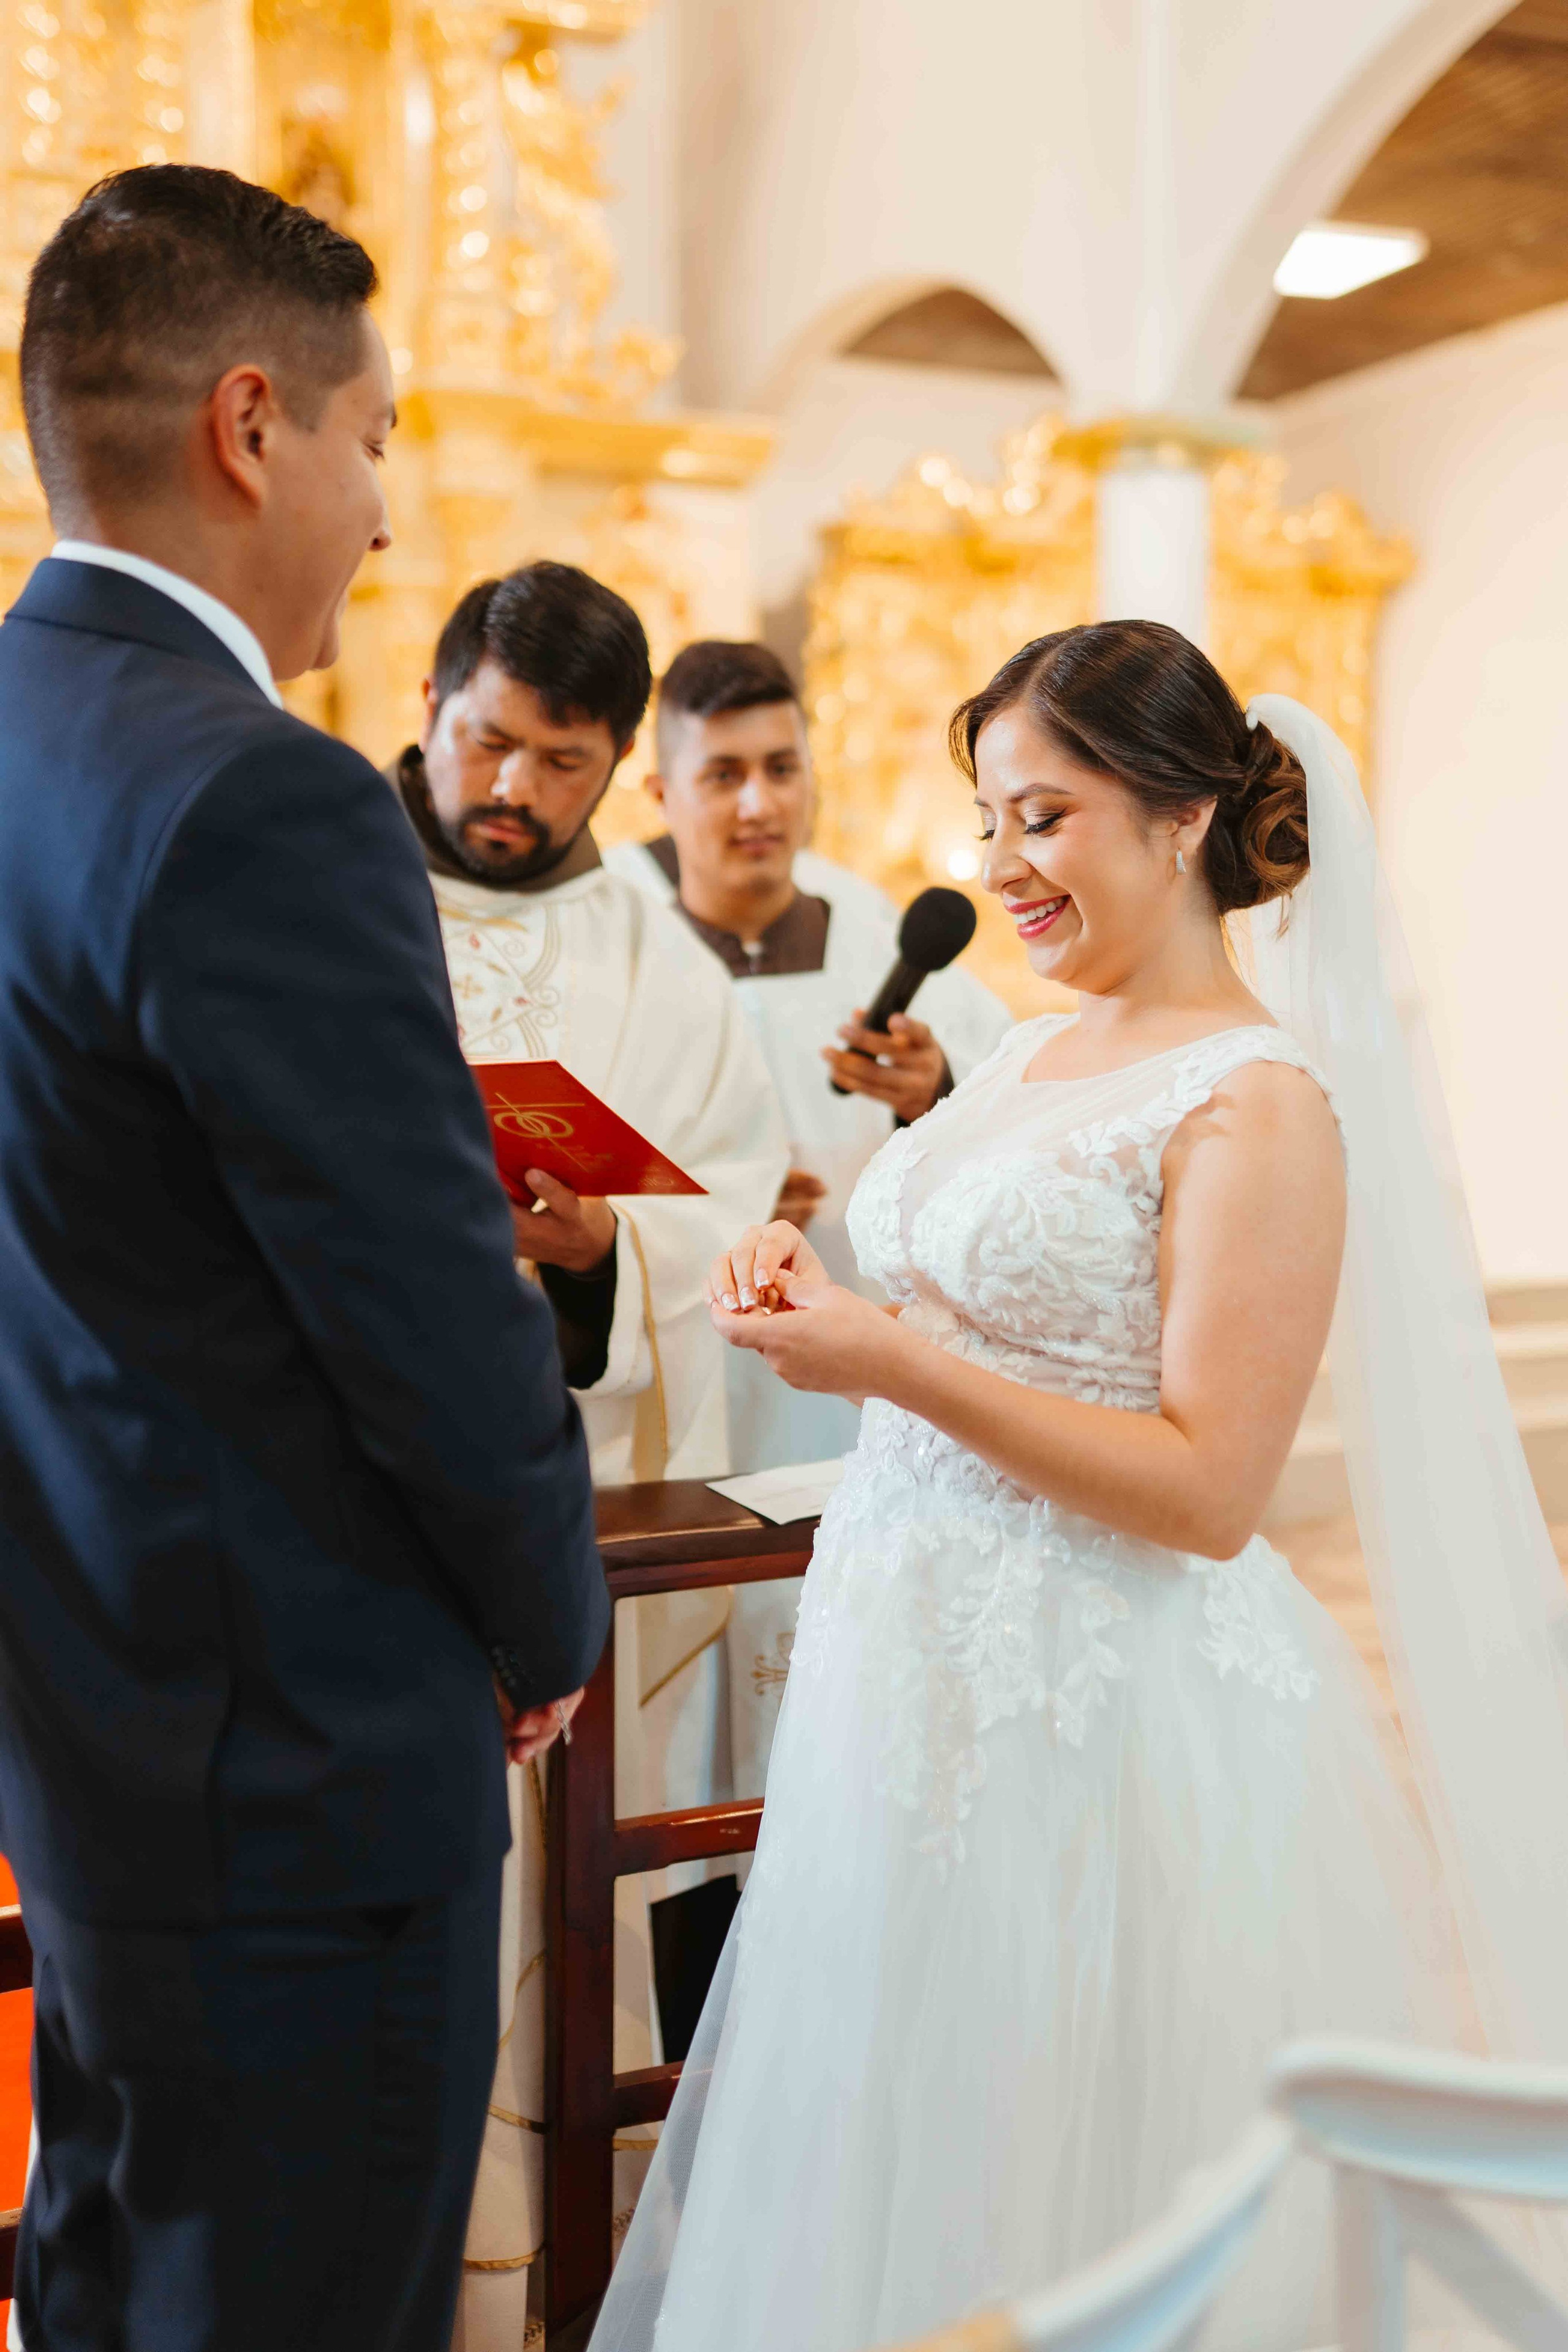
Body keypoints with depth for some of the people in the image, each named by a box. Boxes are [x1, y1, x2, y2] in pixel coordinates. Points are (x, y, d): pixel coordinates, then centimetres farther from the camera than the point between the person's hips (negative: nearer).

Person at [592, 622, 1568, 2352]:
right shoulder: (1036, 1056, 10)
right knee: (867, 2179, 19)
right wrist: (821, 1303, 0)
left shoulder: (1260, 1107, -15)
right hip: (923, 1670, 8)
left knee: (1027, 2184, 8)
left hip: (1095, 1711, -8)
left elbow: (1208, 1492, -19)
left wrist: (893, 1363, -22)